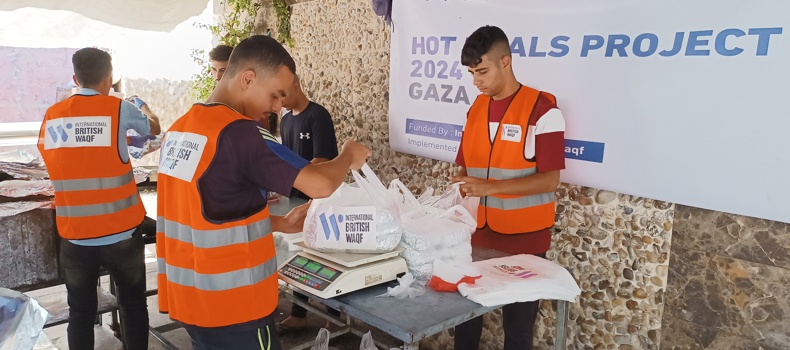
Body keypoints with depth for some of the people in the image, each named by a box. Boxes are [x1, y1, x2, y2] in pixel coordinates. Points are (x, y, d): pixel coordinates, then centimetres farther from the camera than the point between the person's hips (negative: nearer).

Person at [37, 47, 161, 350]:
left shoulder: (52, 116, 2)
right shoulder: (119, 109, -6)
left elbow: (45, 152, 19)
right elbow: (154, 129, 14)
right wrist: (143, 107, 33)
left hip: (74, 235, 3)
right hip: (120, 232, -2)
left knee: (80, 312, 14)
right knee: (133, 304, 14)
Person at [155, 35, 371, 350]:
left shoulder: (180, 128, 6)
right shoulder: (239, 132, -21)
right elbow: (320, 185, -23)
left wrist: (280, 224, 11)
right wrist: (348, 157, -3)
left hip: (186, 298, 8)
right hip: (231, 307, -8)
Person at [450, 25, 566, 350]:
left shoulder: (542, 110, -12)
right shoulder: (476, 109, 8)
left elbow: (549, 180, -16)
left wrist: (489, 187, -24)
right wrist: (460, 187, -7)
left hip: (523, 237, -5)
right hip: (478, 232, 5)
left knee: (518, 321, 8)